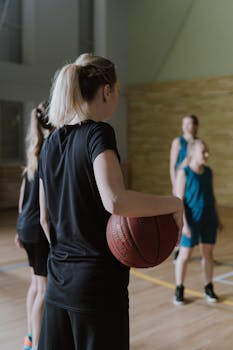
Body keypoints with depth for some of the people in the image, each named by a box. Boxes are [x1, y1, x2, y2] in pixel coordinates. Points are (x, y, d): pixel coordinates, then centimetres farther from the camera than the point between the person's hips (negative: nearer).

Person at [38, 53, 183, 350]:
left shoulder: (50, 144, 8)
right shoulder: (98, 133, -14)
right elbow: (115, 201, -30)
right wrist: (174, 204, -17)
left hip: (58, 279, 7)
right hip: (98, 281, -7)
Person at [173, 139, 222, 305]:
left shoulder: (208, 171, 5)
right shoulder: (184, 173, -11)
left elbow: (212, 196, 13)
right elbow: (179, 199, -12)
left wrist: (217, 218, 12)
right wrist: (184, 223, -17)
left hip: (209, 220, 5)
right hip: (192, 220, -5)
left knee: (208, 254, 11)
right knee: (185, 255, 4)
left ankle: (209, 288, 24)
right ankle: (179, 289, 18)